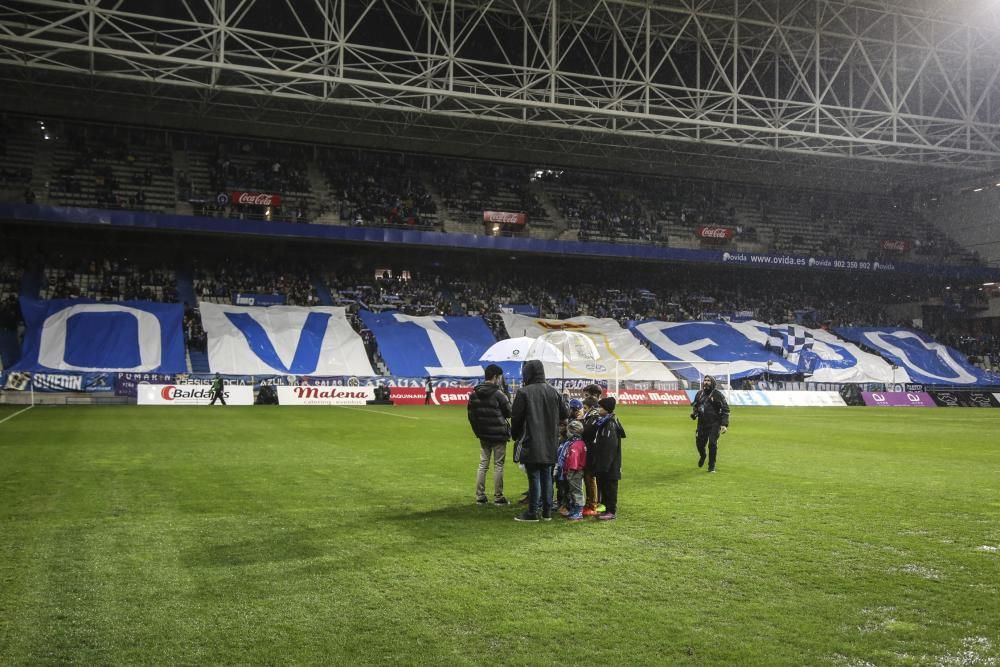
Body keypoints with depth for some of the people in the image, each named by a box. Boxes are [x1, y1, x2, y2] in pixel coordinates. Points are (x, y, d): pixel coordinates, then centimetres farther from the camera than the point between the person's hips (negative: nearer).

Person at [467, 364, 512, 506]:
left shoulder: (474, 394, 5)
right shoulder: (498, 393, -14)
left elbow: (471, 415, 9)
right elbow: (509, 413, -5)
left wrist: (477, 430, 16)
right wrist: (507, 398, 10)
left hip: (483, 435, 6)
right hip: (498, 435, -6)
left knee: (483, 464, 11)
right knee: (498, 465, 2)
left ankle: (480, 496, 11)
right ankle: (498, 497, 5)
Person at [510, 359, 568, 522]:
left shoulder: (524, 392, -12)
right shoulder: (553, 391, 6)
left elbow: (516, 417, -8)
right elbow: (563, 414, 12)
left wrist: (515, 434, 8)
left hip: (531, 443, -5)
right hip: (549, 443, 5)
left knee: (534, 476, -1)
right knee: (546, 475, 12)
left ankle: (533, 512, 3)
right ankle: (546, 510, 17)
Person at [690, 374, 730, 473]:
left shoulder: (717, 394, -5)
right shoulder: (699, 394, 9)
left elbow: (725, 410, -5)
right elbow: (695, 406, 22)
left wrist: (724, 424, -14)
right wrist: (694, 413, -2)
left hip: (714, 424, -4)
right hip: (702, 423, 4)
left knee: (712, 444, -11)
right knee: (699, 443, 6)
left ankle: (711, 466, 3)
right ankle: (702, 456, 41)